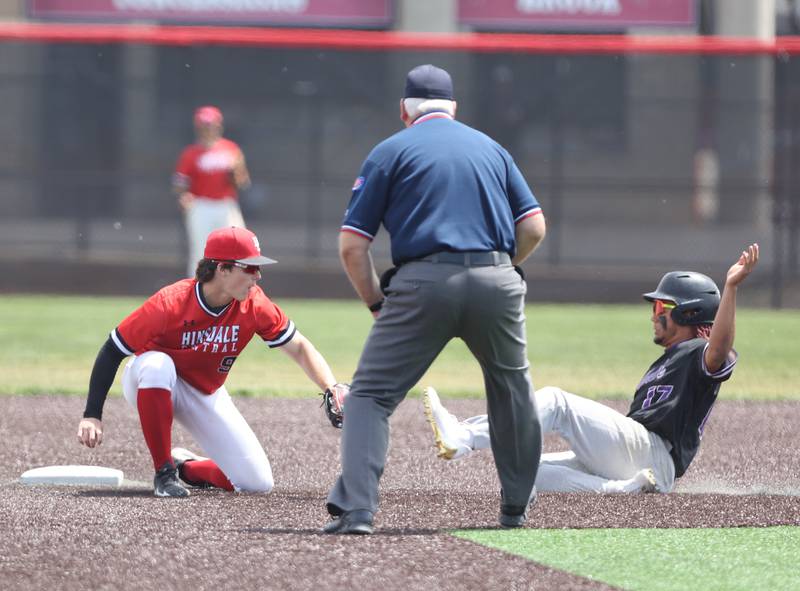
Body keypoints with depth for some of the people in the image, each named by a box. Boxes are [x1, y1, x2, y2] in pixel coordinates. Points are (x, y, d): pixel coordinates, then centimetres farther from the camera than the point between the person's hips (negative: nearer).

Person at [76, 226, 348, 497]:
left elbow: (299, 348, -11)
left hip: (206, 395, 4)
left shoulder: (254, 305, -19)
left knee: (258, 483, -10)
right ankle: (164, 473, -26)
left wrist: (332, 389, -28)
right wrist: (92, 415, -31)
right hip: (151, 384, -4)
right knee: (158, 364, -42)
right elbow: (112, 351, -25)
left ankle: (187, 466, 20)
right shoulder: (170, 303, -30)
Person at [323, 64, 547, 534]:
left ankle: (356, 510, -15)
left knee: (371, 395, 1)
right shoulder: (491, 147, 21)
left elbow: (352, 246, 3)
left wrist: (377, 304, 12)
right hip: (497, 282, 3)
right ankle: (517, 507, 30)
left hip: (423, 284, -3)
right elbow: (534, 227, 14)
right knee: (512, 389, 25)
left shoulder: (391, 151, 10)